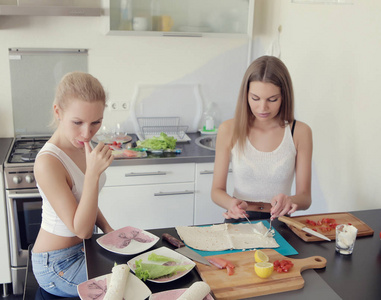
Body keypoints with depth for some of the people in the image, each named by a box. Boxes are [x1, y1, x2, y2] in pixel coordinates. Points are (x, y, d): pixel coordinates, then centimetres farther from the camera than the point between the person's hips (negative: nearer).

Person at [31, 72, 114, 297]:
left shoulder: (81, 144, -3)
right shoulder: (48, 163, -29)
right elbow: (81, 230, -27)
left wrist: (107, 228, -1)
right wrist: (93, 172, -36)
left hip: (82, 248, 8)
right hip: (58, 265, -7)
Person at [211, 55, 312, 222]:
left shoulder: (300, 132, -2)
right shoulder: (229, 130, -3)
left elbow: (305, 197, 1)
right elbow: (217, 190, 2)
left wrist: (289, 201, -22)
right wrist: (231, 203, -20)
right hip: (238, 221, 0)